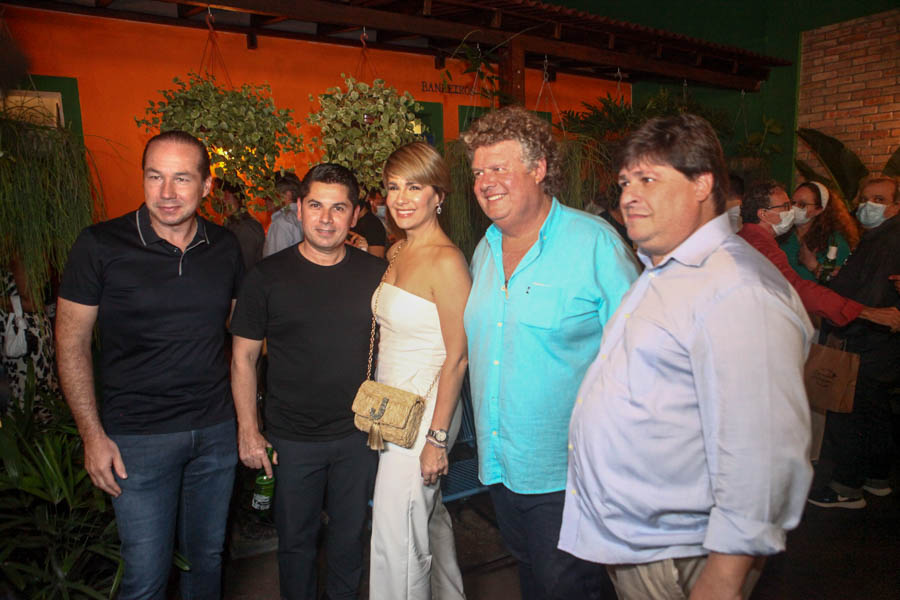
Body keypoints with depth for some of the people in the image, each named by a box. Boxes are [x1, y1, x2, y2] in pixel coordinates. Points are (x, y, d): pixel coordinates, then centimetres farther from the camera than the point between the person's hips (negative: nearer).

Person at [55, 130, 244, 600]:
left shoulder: (225, 248, 0)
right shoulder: (99, 246, -10)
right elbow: (71, 344, -4)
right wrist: (93, 435, -7)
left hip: (216, 430, 3)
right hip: (138, 437, -3)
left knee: (208, 557, 18)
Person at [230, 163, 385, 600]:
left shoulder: (375, 274, -2)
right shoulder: (268, 277, -7)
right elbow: (243, 357, -2)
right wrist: (248, 431, -5)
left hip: (358, 435, 2)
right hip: (292, 439, -1)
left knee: (350, 535, 19)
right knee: (296, 539, 15)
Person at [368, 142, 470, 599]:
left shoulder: (446, 261, -19)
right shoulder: (397, 253, 8)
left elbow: (457, 357, -19)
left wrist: (437, 437, -18)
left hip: (425, 412, -8)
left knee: (396, 540, 4)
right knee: (430, 519, 24)